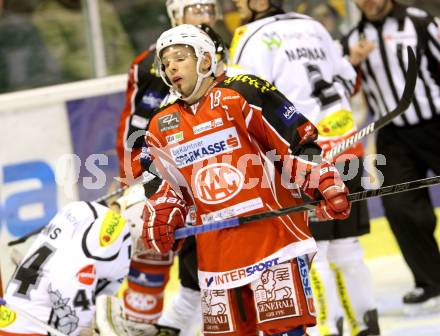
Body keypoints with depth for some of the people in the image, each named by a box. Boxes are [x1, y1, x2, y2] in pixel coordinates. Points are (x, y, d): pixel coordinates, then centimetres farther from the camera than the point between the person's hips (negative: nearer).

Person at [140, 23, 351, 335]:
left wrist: (326, 184, -18)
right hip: (216, 250, 6)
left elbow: (298, 143, -7)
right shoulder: (162, 127, 13)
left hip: (272, 235, -6)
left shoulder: (241, 96, -7)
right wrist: (161, 216, 7)